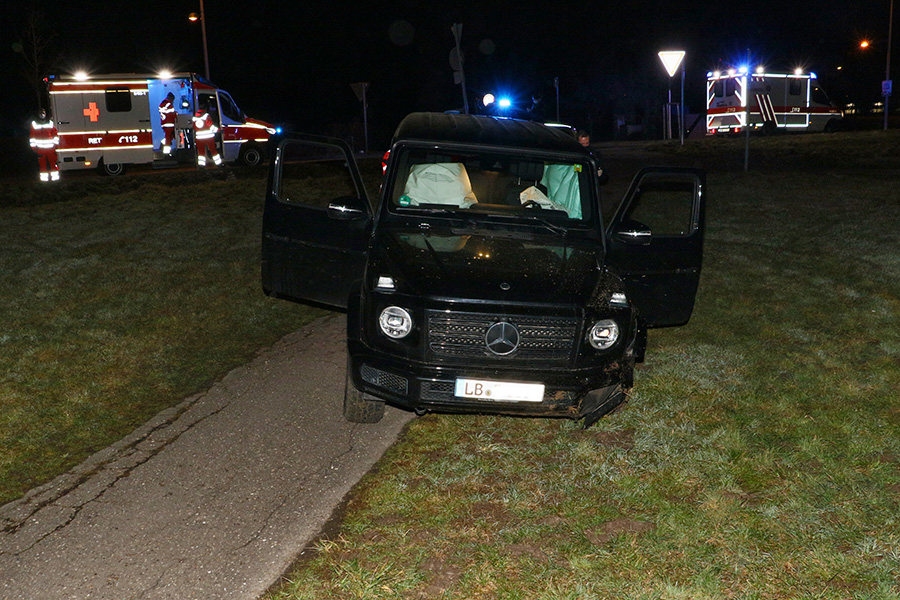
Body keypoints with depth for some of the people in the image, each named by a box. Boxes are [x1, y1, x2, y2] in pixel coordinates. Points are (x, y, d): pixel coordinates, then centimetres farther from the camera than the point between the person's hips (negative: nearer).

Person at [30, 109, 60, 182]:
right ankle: (44, 178, 3)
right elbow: (32, 136, 10)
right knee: (42, 164, -1)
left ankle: (55, 177, -2)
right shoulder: (34, 124, 9)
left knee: (53, 163, -6)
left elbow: (55, 134, 13)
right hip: (40, 148, 0)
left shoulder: (50, 123, 9)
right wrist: (34, 146, 5)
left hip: (50, 148, 0)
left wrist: (55, 144, 7)